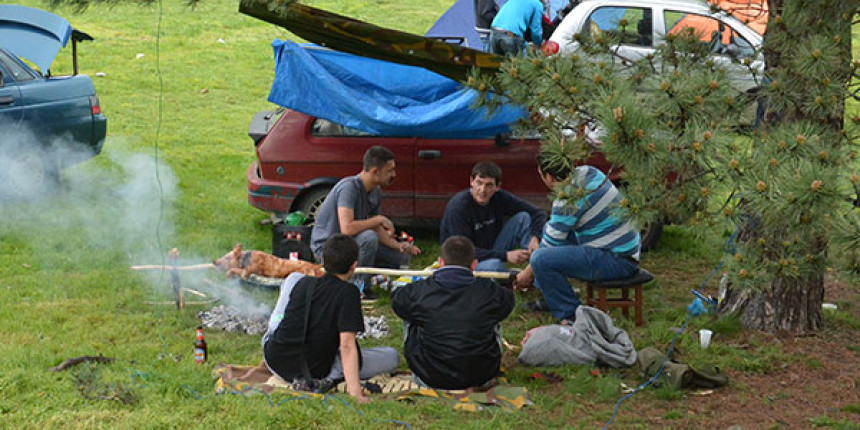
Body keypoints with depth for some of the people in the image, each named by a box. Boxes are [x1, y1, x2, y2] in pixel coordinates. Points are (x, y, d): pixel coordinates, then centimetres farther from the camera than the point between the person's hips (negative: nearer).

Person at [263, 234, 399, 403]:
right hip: (315, 374, -6)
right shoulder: (348, 293, -17)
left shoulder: (304, 283, -1)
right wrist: (355, 392, -29)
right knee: (392, 357, 2)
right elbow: (347, 345, -25)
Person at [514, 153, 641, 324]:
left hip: (617, 261, -10)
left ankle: (572, 316, -10)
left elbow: (552, 244, -12)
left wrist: (528, 273, 3)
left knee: (540, 259, -25)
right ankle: (547, 297, 26)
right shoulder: (587, 171, 3)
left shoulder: (568, 199, -23)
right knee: (549, 227, 23)